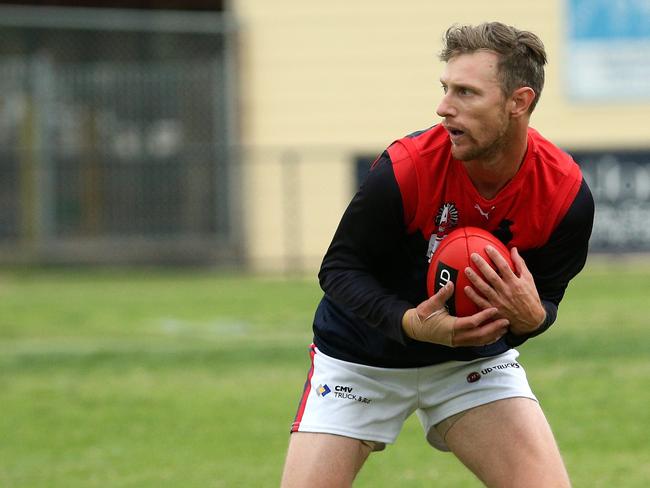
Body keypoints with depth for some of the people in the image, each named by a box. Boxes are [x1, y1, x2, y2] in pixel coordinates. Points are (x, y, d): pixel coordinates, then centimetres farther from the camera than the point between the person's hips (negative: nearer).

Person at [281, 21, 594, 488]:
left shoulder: (566, 192, -19)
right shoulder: (405, 169, -28)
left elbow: (545, 300, -7)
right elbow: (339, 268, -18)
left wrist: (530, 316, -32)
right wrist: (410, 323, -34)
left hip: (475, 358, 2)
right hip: (360, 360, -2)